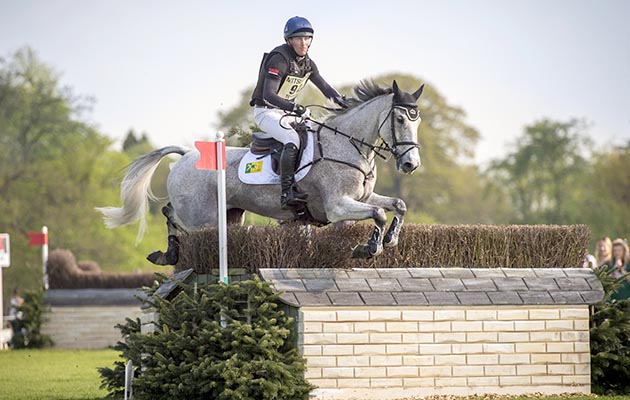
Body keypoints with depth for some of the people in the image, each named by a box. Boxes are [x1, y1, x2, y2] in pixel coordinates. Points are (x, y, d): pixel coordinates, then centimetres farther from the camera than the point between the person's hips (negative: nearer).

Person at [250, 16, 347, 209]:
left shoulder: (307, 63, 4)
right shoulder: (279, 59, -22)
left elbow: (324, 87, 13)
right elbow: (268, 95, -29)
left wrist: (346, 104, -3)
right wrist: (296, 108, -41)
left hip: (287, 112, 9)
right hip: (266, 111, -9)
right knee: (293, 139, -31)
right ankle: (287, 192, -40)